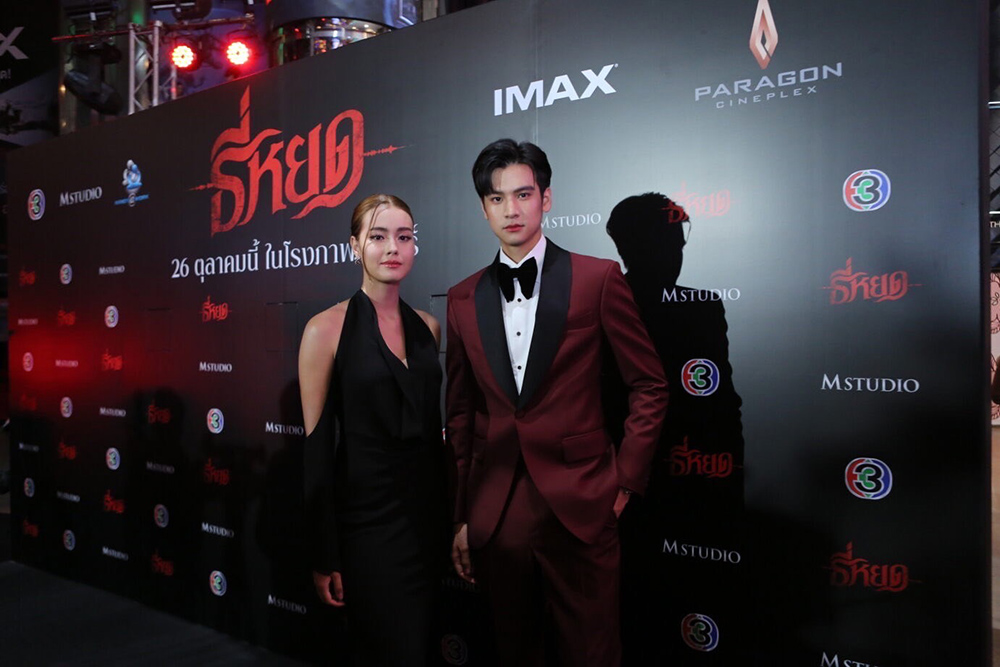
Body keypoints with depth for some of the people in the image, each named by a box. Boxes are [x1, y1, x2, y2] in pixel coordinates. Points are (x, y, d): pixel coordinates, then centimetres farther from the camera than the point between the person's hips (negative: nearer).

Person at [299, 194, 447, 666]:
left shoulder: (428, 326, 5)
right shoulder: (327, 328, -9)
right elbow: (318, 446, -8)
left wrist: (448, 517, 10)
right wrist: (323, 556, -8)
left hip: (427, 515, 5)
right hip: (368, 521, -5)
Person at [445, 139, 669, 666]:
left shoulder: (597, 278, -4)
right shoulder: (464, 298, 6)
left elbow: (649, 385, 0)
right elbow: (460, 411, 9)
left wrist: (625, 478, -3)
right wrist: (460, 516, 10)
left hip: (580, 505, -3)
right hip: (495, 511, 4)